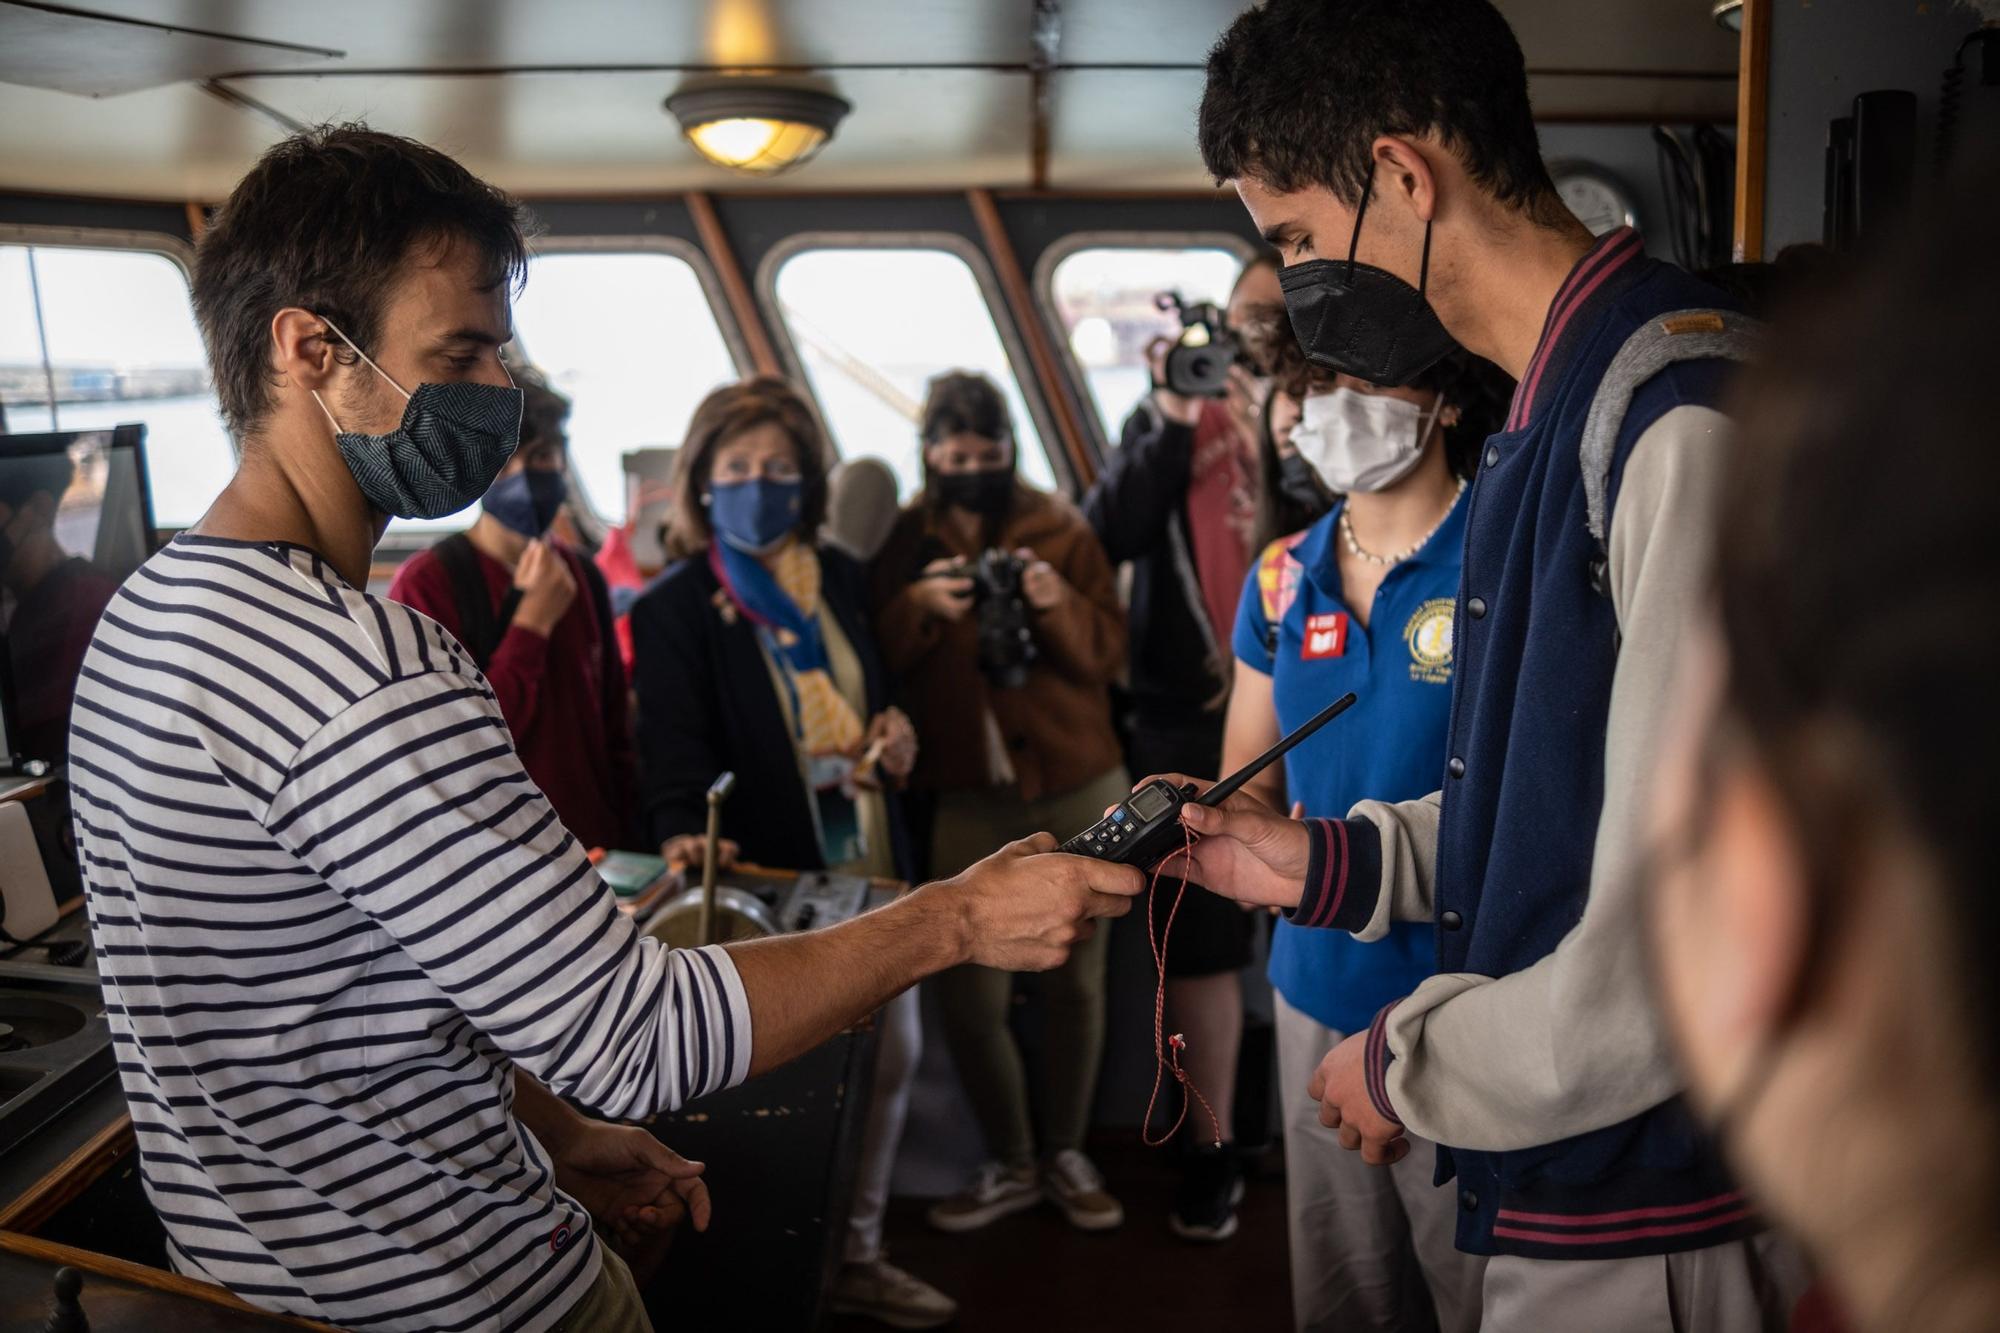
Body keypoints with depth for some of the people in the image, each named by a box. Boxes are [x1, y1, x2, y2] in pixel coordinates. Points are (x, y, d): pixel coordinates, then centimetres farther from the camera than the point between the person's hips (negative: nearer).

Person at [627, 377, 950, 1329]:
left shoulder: (841, 579, 9)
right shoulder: (675, 607, -9)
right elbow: (674, 744, -18)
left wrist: (894, 734, -1)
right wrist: (684, 834, -37)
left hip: (871, 863, 6)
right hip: (772, 881, -6)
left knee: (893, 1052, 15)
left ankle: (856, 1256, 35)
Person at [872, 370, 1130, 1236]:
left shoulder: (1061, 530, 4)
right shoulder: (903, 543, 5)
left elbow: (1108, 653, 0)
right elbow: (876, 663, -3)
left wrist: (1059, 603, -19)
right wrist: (918, 605, -20)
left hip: (1077, 788, 0)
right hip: (967, 798, 0)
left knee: (1078, 981, 5)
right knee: (969, 996, -3)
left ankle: (1067, 1155, 26)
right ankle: (1010, 1165, 20)